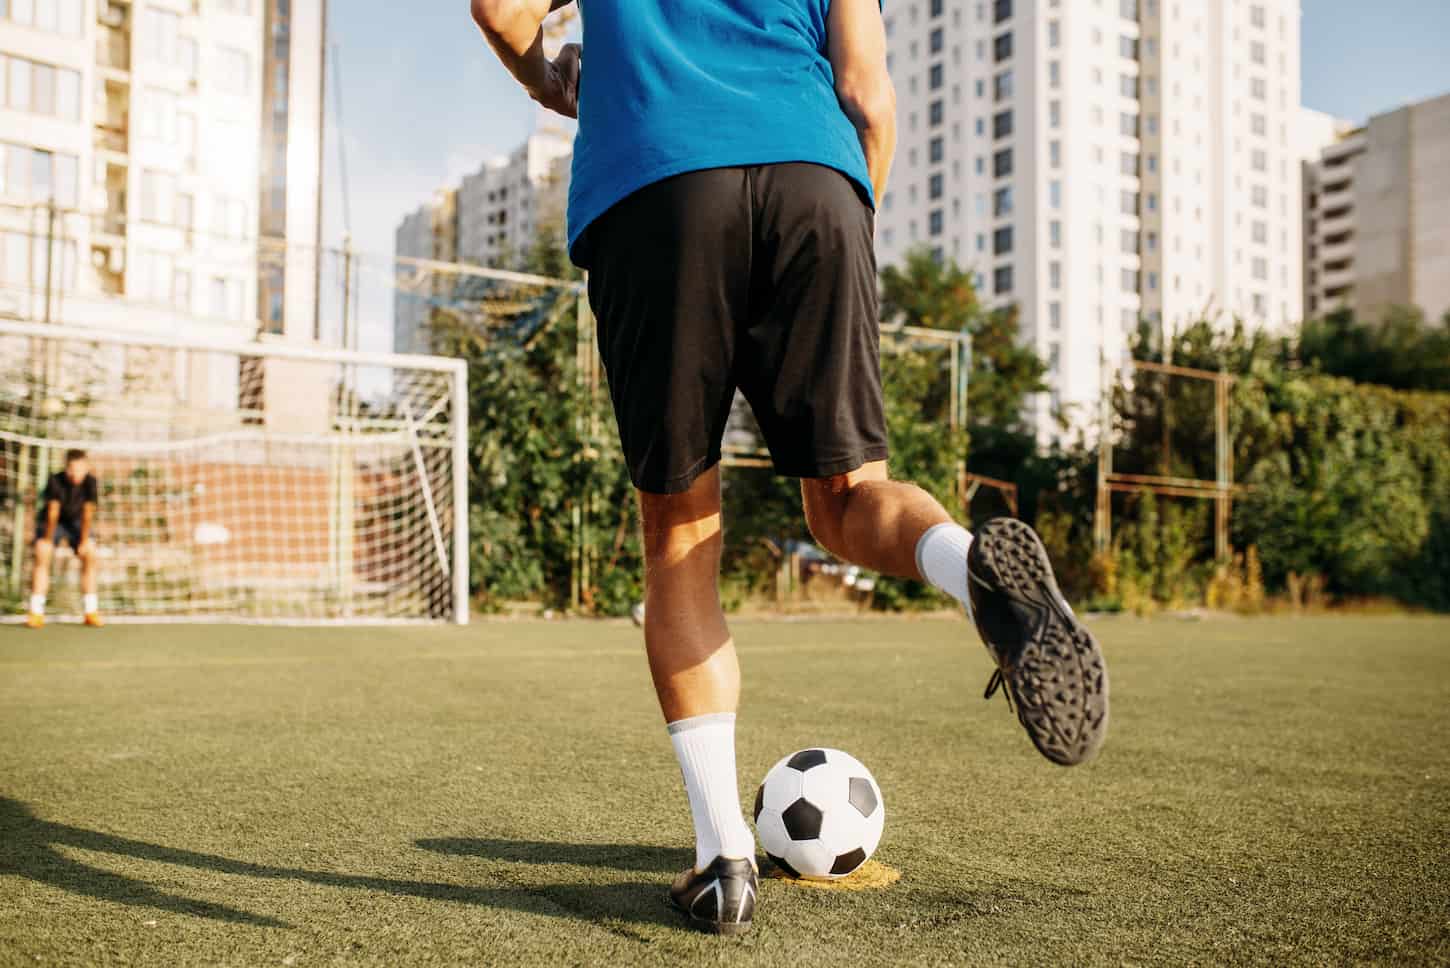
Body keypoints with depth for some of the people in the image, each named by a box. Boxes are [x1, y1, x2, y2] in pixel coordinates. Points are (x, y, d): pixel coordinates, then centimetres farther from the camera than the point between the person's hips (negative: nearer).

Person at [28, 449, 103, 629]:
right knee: (42, 558, -17)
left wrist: (84, 542, -20)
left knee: (90, 557, -11)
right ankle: (36, 613, -15)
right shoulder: (55, 481, -29)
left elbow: (88, 513, -22)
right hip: (53, 522, -2)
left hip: (77, 522, 2)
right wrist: (48, 540, -24)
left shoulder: (90, 482, -24)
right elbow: (53, 512, -28)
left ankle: (91, 611, -4)